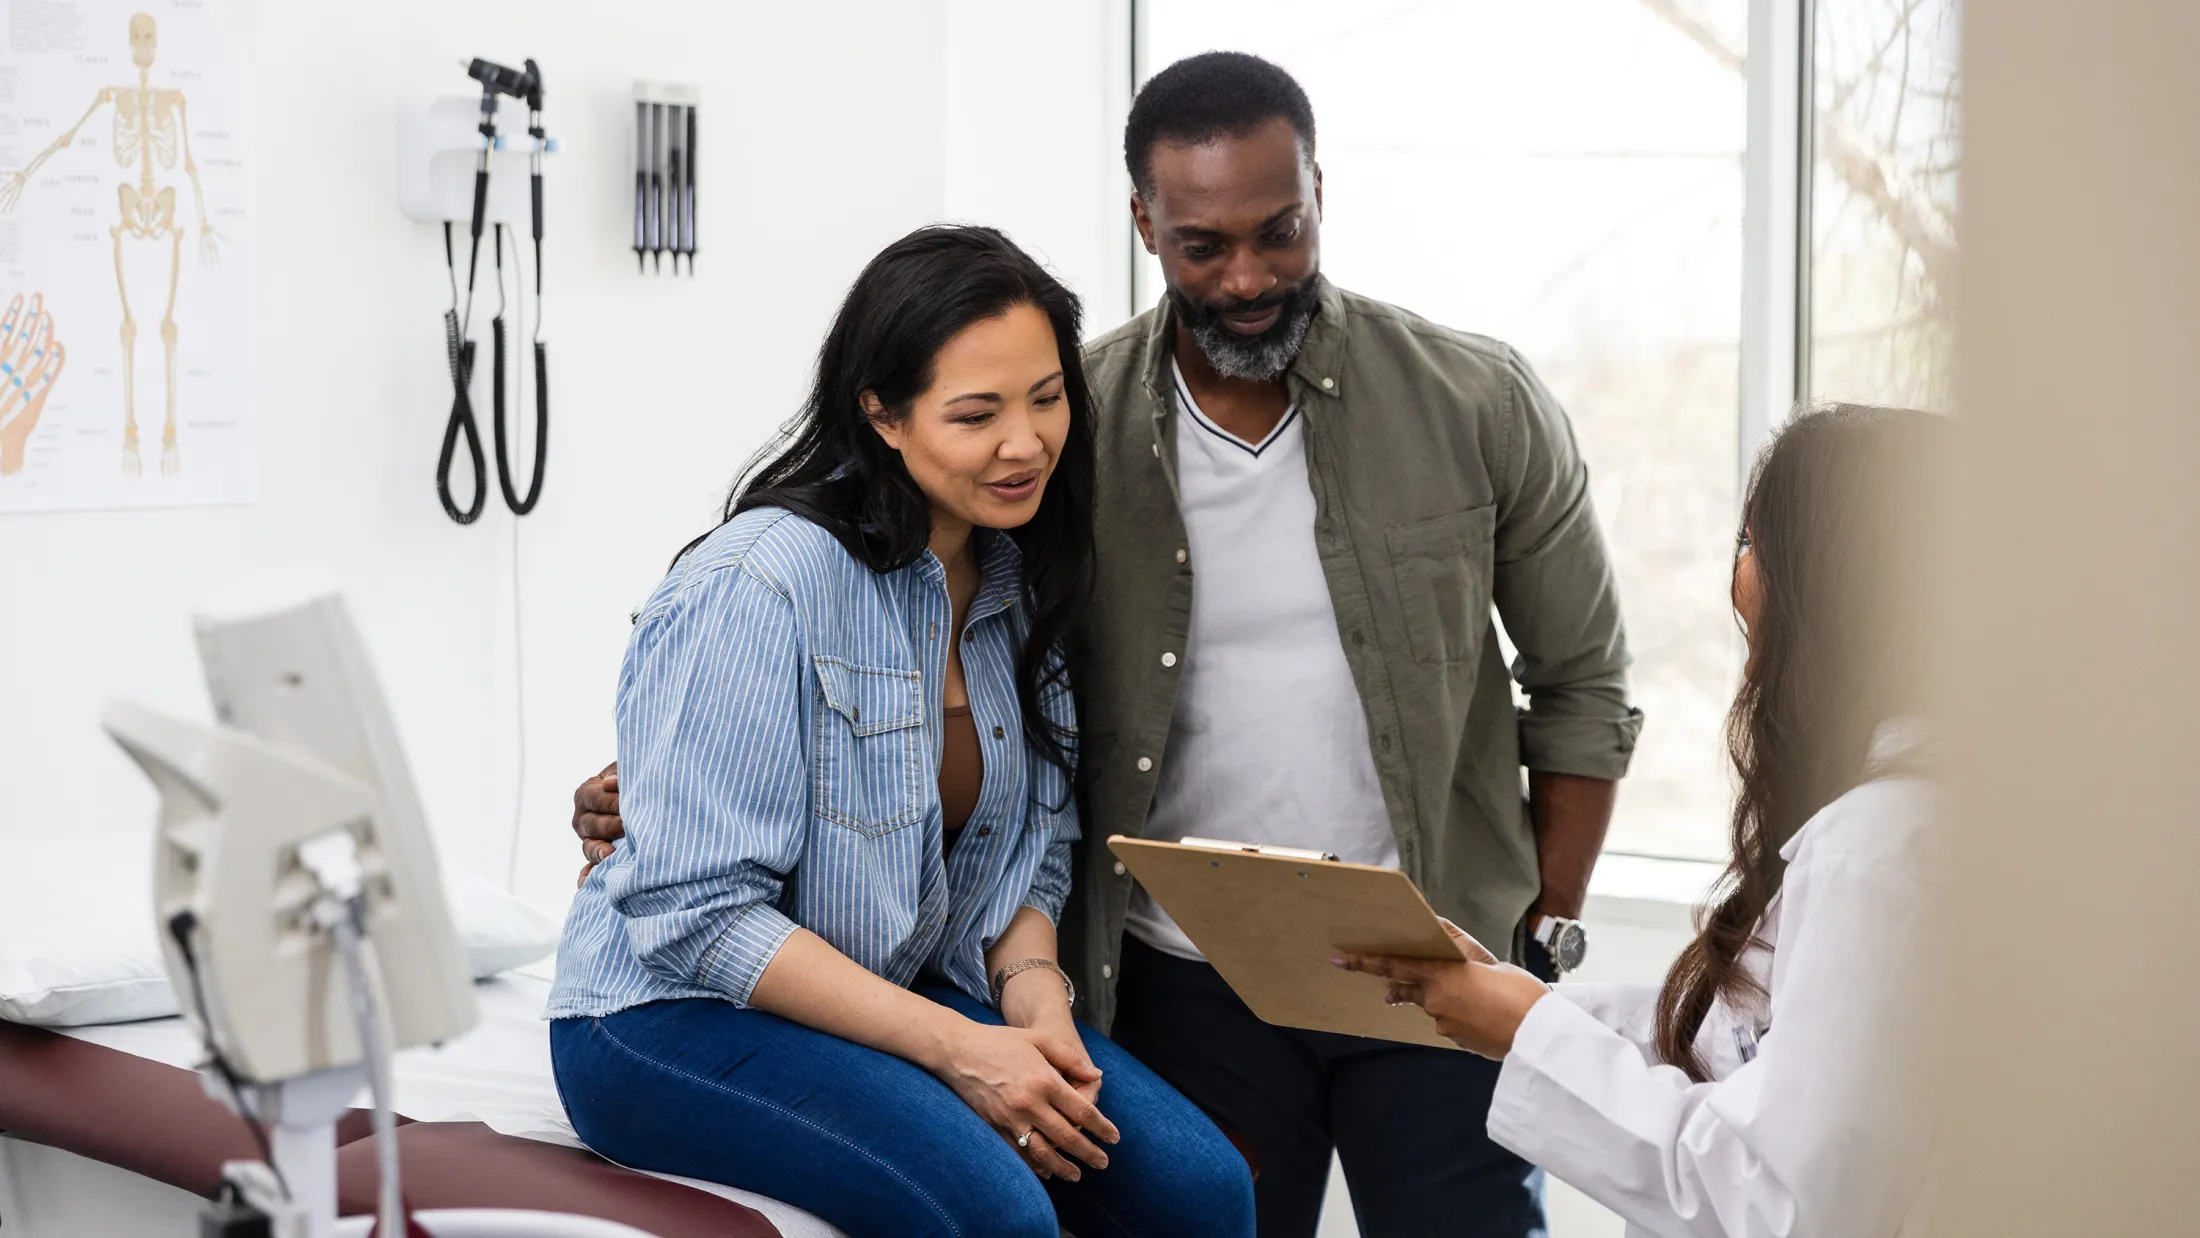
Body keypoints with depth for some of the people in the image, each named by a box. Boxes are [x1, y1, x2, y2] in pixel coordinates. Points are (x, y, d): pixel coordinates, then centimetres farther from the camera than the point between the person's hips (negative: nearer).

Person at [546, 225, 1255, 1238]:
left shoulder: (1019, 583, 5)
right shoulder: (758, 590, -20)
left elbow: (1032, 850, 13)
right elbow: (697, 914, -21)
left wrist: (1036, 1000, -9)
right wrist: (955, 1046, -24)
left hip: (915, 993, 7)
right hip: (677, 1016, -7)